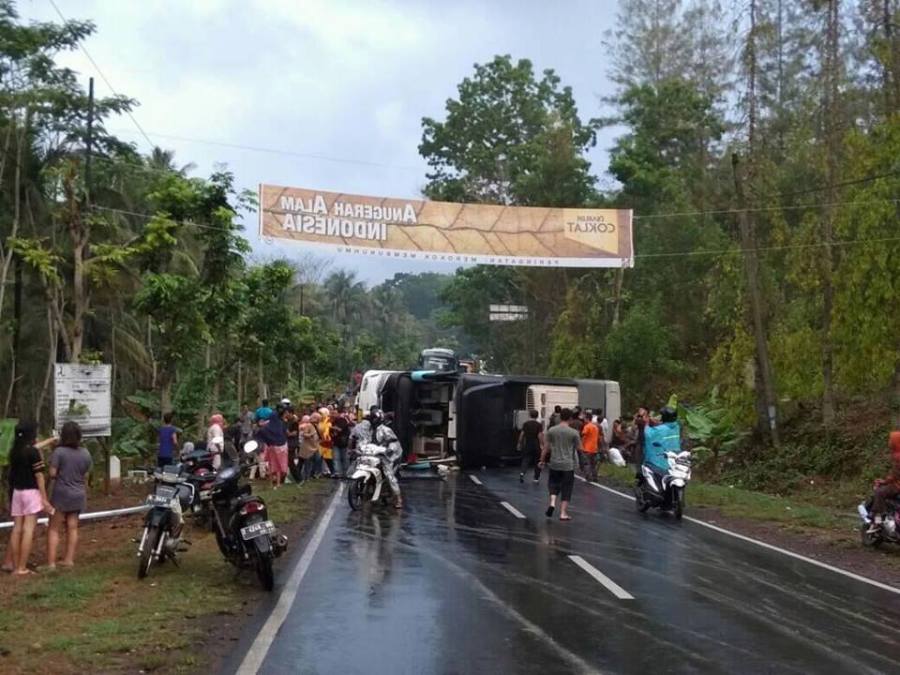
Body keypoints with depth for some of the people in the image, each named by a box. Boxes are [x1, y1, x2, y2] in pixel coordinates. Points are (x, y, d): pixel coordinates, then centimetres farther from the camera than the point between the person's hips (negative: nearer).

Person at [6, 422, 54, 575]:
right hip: (31, 493, -7)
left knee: (17, 529, 9)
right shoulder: (33, 453, -15)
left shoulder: (15, 451, 7)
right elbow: (39, 476, -15)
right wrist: (44, 499, -11)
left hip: (17, 492, 7)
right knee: (28, 530, -6)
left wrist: (52, 440, 41)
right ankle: (22, 568, -8)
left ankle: (15, 566, 14)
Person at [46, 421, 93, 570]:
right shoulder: (85, 453, 1)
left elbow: (52, 473, -14)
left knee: (54, 529, 2)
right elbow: (85, 474, 5)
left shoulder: (59, 451, -13)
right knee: (72, 528, 10)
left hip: (61, 494, -5)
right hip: (78, 495, 5)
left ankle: (51, 562, -2)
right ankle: (69, 559, 14)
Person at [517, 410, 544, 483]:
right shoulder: (539, 425, -8)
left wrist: (520, 443, 10)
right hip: (536, 445, -2)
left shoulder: (526, 424, 2)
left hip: (527, 444, 2)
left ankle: (522, 472, -20)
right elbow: (540, 435, -15)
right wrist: (542, 445, -11)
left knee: (525, 460, 5)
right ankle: (536, 478, 14)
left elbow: (522, 434, 1)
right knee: (537, 462, 10)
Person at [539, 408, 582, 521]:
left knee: (554, 484, 19)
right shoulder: (574, 433, -8)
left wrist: (542, 460, 11)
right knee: (566, 489, 6)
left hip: (554, 464, 2)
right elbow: (579, 449, 0)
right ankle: (563, 513, 5)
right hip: (568, 465, -2)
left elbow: (546, 448, 0)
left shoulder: (551, 431, -2)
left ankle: (552, 502, -5)